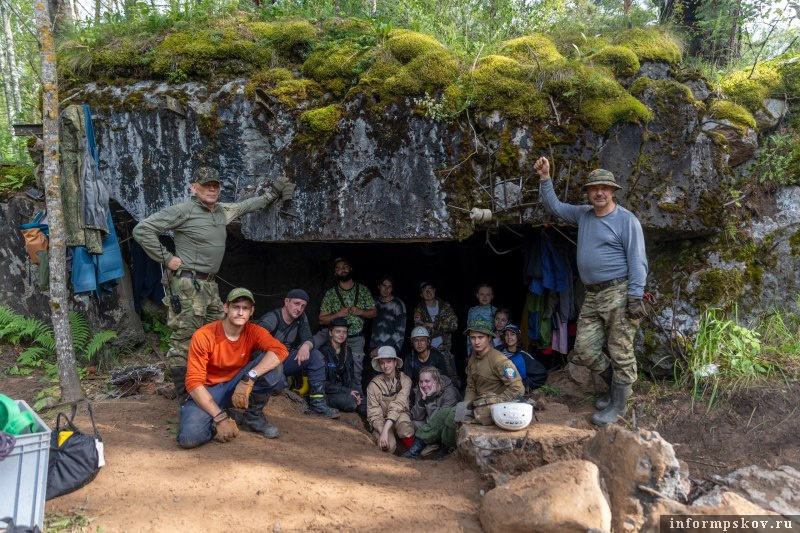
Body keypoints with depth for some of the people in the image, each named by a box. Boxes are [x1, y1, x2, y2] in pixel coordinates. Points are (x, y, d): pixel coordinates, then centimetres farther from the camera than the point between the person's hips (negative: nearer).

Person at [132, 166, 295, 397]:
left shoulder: (222, 211, 13)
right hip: (188, 285, -8)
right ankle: (185, 397, -1)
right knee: (184, 340, -6)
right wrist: (165, 258, -11)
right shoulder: (183, 211, -9)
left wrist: (272, 194, 36)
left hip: (210, 285, 8)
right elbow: (142, 230, -11)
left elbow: (245, 206, 32)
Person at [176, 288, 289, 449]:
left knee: (271, 363, -23)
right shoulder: (203, 336, -19)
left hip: (237, 385, 3)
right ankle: (231, 417, -2)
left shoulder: (254, 331, -9)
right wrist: (220, 417, -29)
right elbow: (194, 382, -21)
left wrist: (249, 378, -39)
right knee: (190, 437, -32)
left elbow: (280, 350, -28)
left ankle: (253, 416, -3)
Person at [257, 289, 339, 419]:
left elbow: (308, 338, -5)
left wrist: (306, 345, -30)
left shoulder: (301, 318, 0)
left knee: (315, 355, -12)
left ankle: (318, 404, -13)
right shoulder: (271, 319, -20)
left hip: (283, 361, 7)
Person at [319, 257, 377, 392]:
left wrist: (360, 312, -9)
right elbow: (322, 319, 3)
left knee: (356, 375, 1)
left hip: (357, 338, 1)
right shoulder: (330, 293, 4)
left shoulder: (363, 290, 7)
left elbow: (374, 312, 10)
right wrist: (338, 314, -13)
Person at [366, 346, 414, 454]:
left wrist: (386, 430, -32)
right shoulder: (373, 384, -10)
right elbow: (373, 414, -11)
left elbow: (398, 405, -21)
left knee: (402, 417, -37)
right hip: (381, 422, 0)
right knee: (389, 446, -31)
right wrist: (382, 432, -29)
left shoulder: (405, 380, -10)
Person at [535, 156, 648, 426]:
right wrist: (545, 179, 14)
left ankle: (618, 404, 15)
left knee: (620, 352, 0)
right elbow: (554, 206, 25)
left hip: (619, 293, -7)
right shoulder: (583, 214, 13)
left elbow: (637, 261, -10)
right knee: (583, 352, 6)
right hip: (592, 295, 7)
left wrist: (636, 296, -17)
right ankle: (618, 384, 30)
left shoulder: (627, 220, -6)